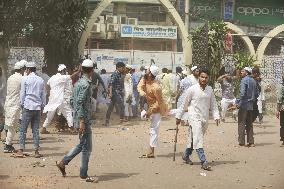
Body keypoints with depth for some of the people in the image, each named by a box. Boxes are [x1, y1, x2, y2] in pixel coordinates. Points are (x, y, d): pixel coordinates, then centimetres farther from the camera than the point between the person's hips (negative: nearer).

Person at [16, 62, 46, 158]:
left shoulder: (25, 79, -3)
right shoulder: (41, 80, 8)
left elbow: (22, 93, 0)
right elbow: (43, 95, 11)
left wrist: (22, 104, 10)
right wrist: (42, 106, 18)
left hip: (28, 107, -4)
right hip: (38, 107, 4)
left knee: (23, 129, 0)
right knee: (36, 130, 7)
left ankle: (21, 150, -4)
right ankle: (36, 151, 5)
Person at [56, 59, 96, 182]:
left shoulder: (78, 83, 13)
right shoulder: (86, 84, -16)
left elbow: (72, 101, 18)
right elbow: (80, 103, -23)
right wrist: (82, 121, -23)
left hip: (78, 118, 10)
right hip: (85, 120, -10)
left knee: (81, 145, 20)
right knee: (86, 147, -1)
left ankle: (63, 162, 21)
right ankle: (83, 174, 5)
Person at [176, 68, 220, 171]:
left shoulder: (210, 90, 5)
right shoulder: (192, 89, -8)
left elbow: (213, 104, 13)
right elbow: (184, 104, 1)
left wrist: (216, 116, 2)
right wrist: (178, 116, 5)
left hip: (205, 119, 5)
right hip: (195, 118, -5)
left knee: (194, 139, 15)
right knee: (198, 139, -13)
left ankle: (186, 155, 35)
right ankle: (204, 162, -16)